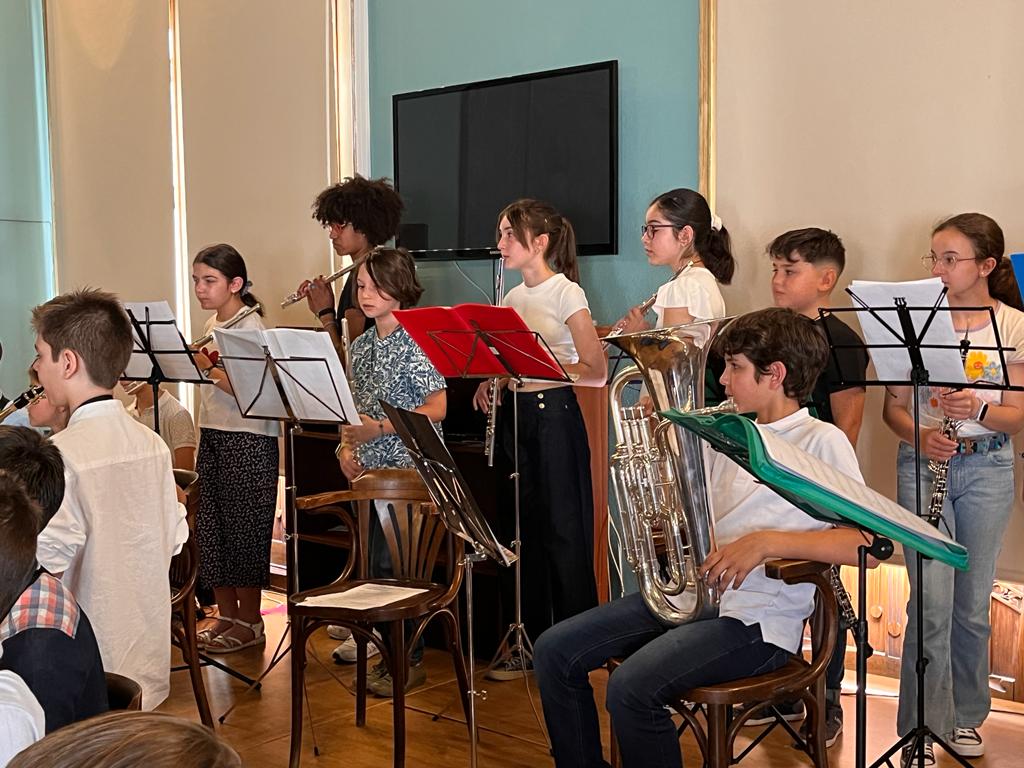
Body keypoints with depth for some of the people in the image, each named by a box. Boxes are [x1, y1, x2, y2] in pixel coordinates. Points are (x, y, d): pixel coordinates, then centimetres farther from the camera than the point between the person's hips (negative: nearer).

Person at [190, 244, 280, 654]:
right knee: (211, 527, 10)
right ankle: (226, 615, 20)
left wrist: (207, 367, -24)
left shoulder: (250, 326, -11)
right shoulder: (211, 326, 13)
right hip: (212, 436, 8)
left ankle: (250, 621, 8)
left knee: (243, 528, -2)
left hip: (248, 440, -8)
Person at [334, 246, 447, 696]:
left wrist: (379, 428, -22)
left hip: (411, 468, -7)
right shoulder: (362, 346, 12)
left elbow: (437, 408, -15)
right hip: (371, 469, 7)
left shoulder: (417, 341, -10)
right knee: (379, 561, 9)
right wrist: (347, 446, 1)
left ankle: (407, 660, 6)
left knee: (391, 564, -6)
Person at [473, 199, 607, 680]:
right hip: (513, 415, 7)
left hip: (553, 415, -7)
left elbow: (595, 372, -13)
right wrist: (490, 382, -1)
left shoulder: (567, 293, -8)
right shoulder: (513, 298, 13)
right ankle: (528, 643, 20)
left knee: (561, 532, -1)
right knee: (518, 530, 10)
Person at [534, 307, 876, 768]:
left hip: (756, 620, -8)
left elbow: (865, 544, -17)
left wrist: (766, 542, -25)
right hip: (687, 593, 8)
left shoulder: (820, 442, -7)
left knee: (632, 688, -29)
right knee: (555, 651, -3)